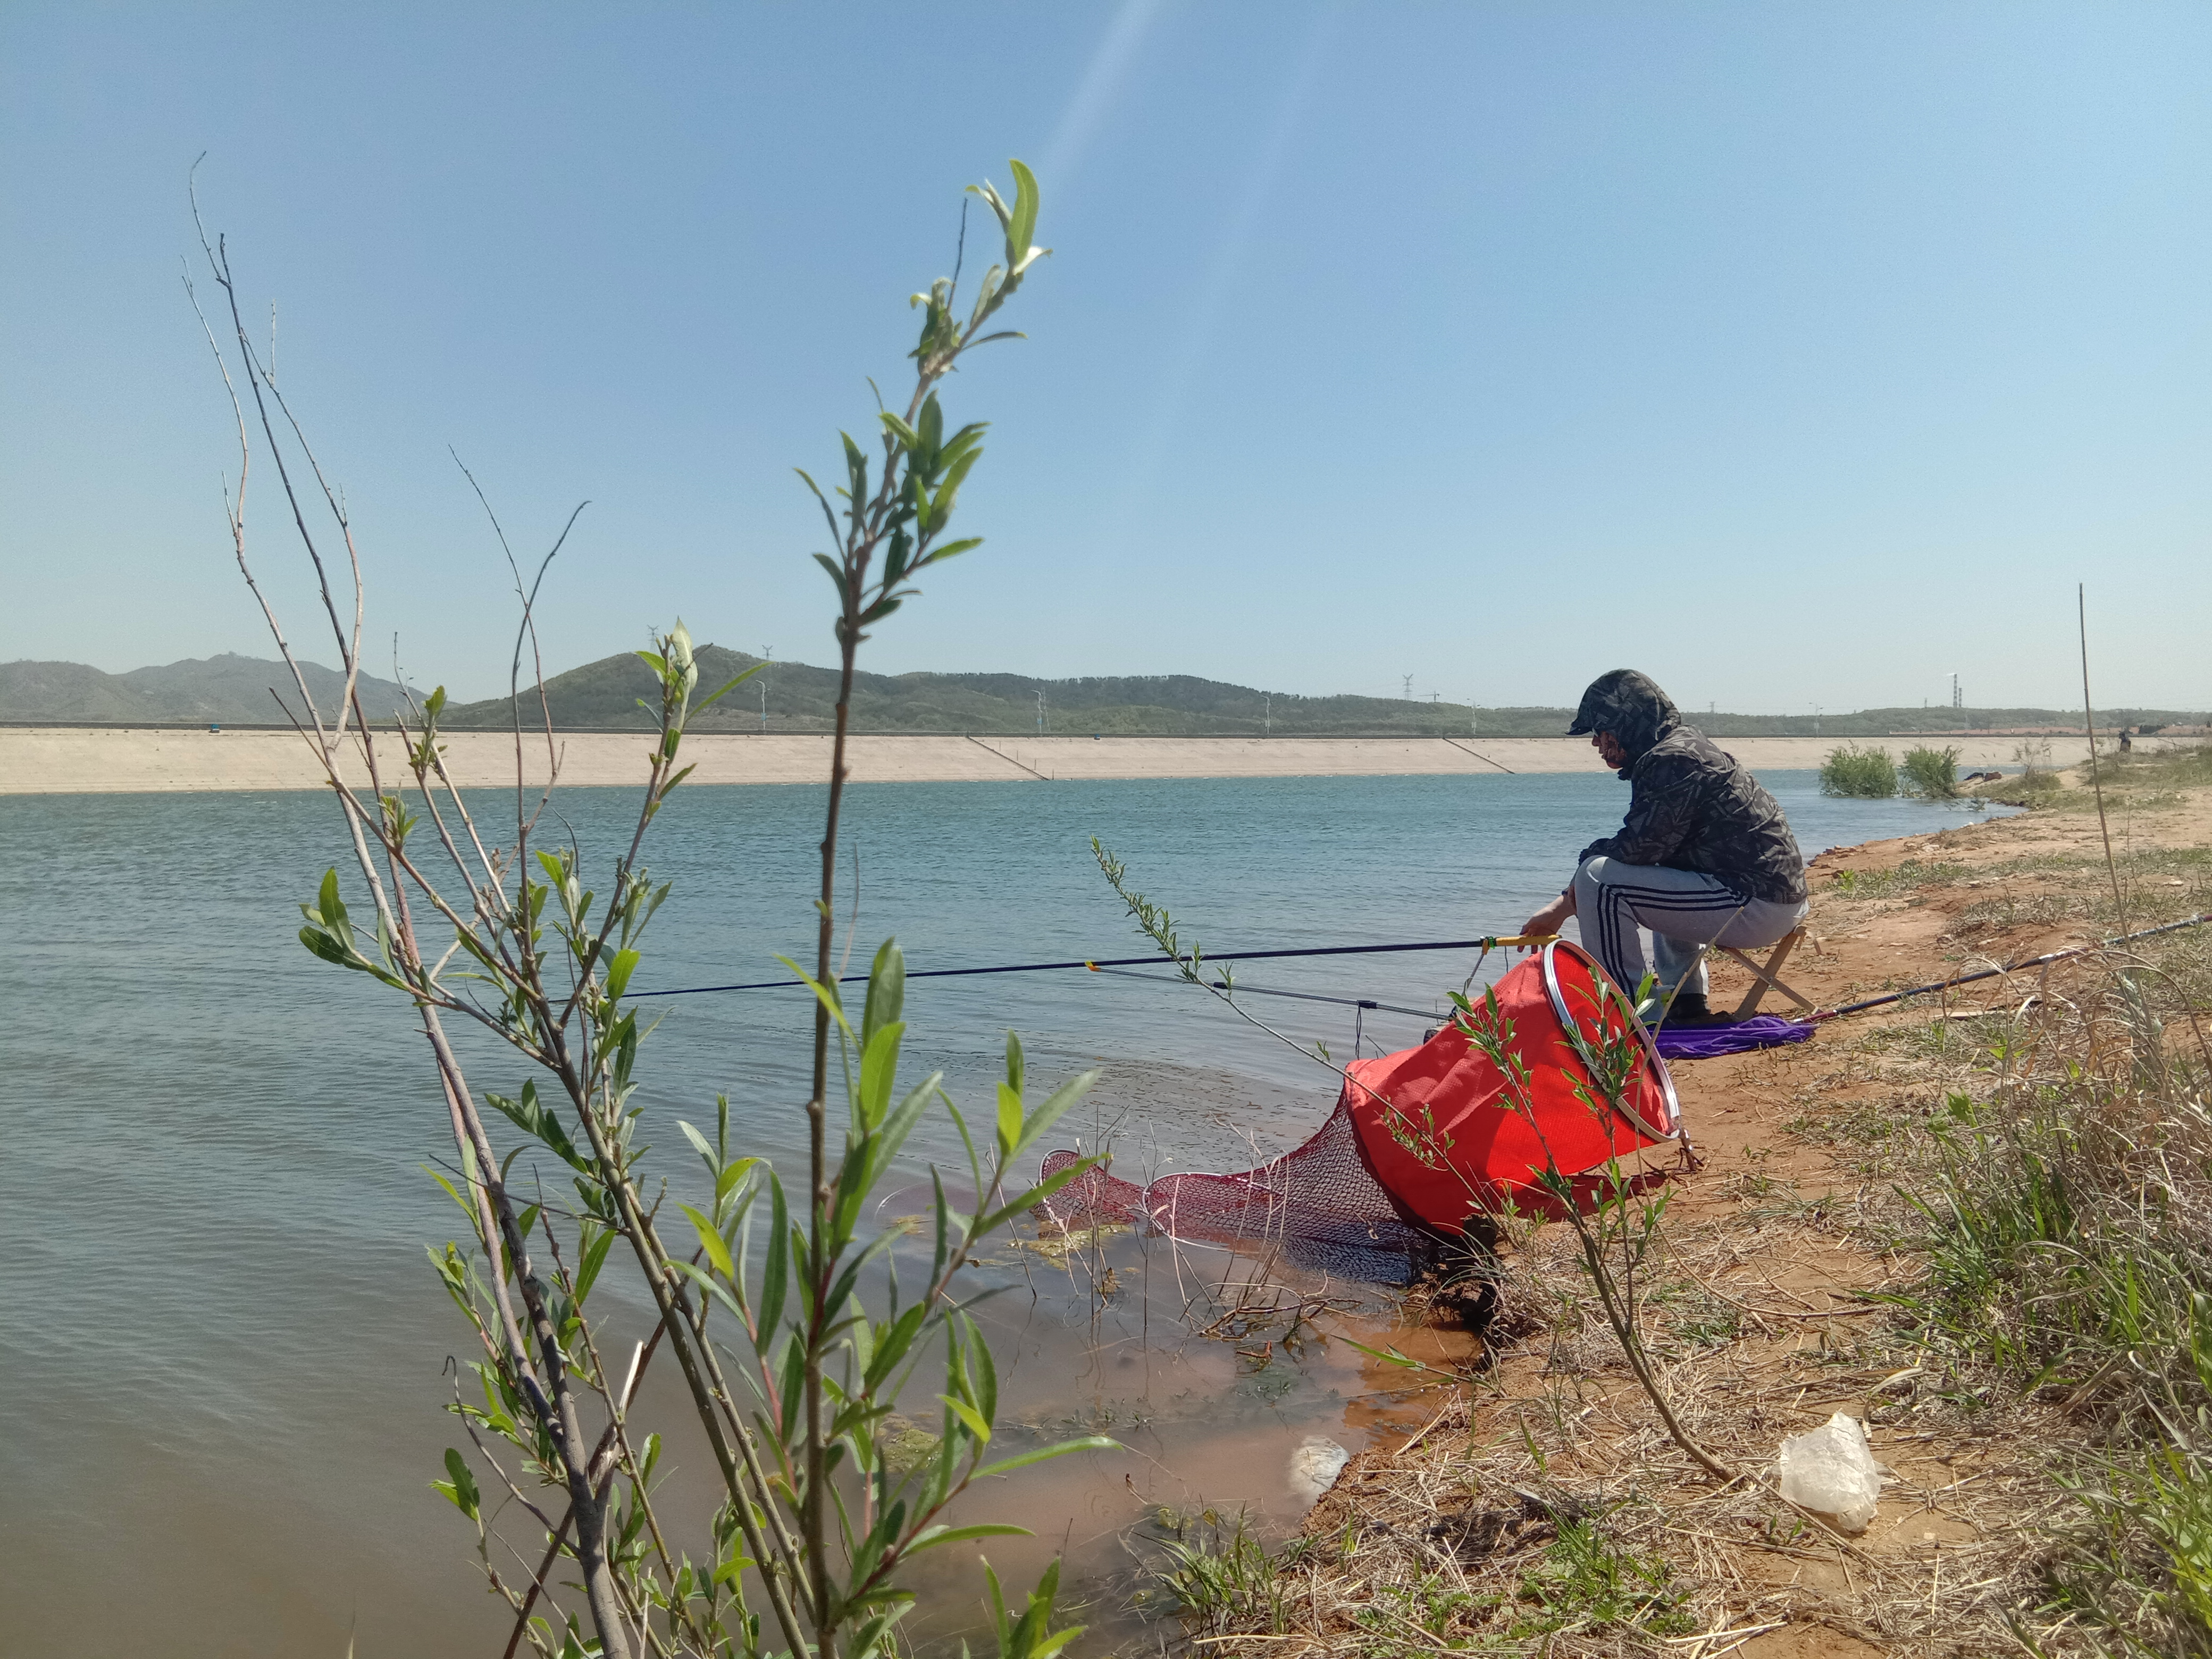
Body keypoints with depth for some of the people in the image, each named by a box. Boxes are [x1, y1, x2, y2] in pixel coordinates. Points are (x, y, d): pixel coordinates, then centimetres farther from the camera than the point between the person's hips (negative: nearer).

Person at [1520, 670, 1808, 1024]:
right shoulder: (1687, 744, 17)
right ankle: (1685, 1003, 30)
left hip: (1758, 907, -11)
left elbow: (1638, 847, -20)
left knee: (1600, 879, -17)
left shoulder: (1670, 760, -15)